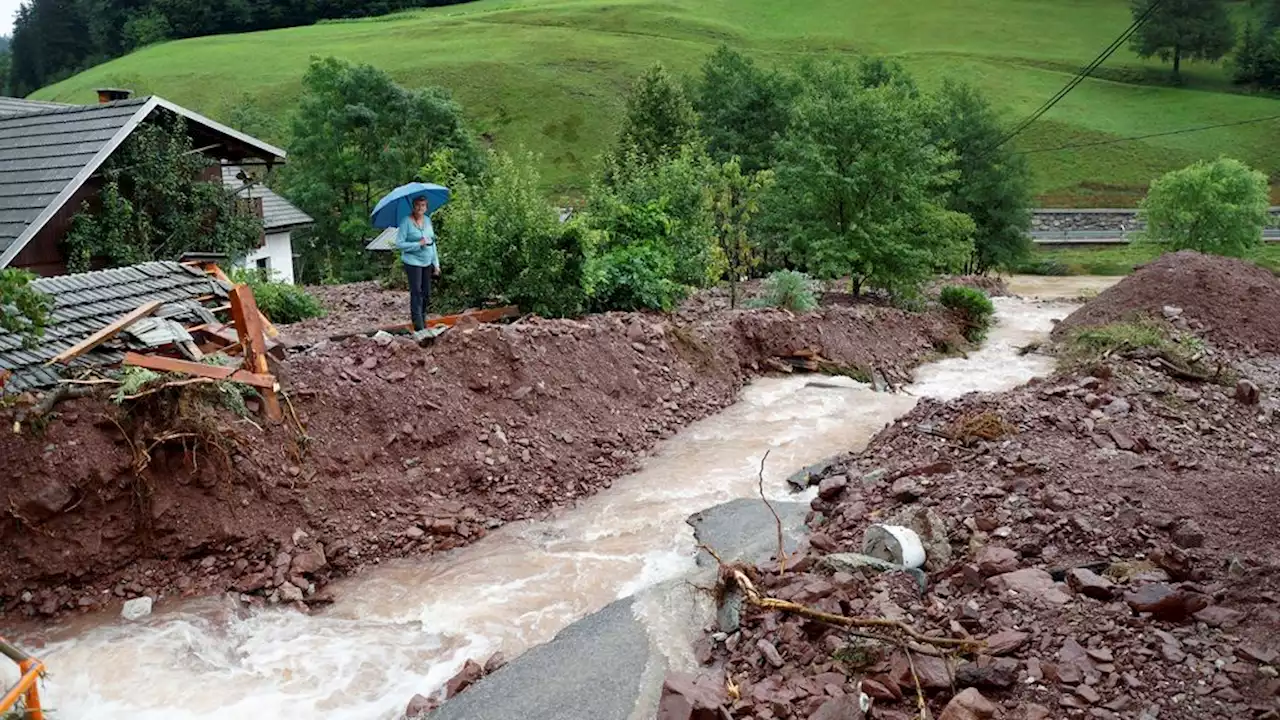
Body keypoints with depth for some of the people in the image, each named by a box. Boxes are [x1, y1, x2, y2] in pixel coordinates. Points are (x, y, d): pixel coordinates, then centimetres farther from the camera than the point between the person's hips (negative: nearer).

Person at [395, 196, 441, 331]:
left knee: (426, 294, 11)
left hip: (427, 262, 6)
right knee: (416, 293, -6)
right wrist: (418, 244, -20)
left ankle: (423, 324, 25)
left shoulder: (428, 220, 8)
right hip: (413, 262, -6)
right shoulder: (406, 222, -11)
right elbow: (399, 243, -13)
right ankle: (418, 327, -4)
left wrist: (436, 264, 11)